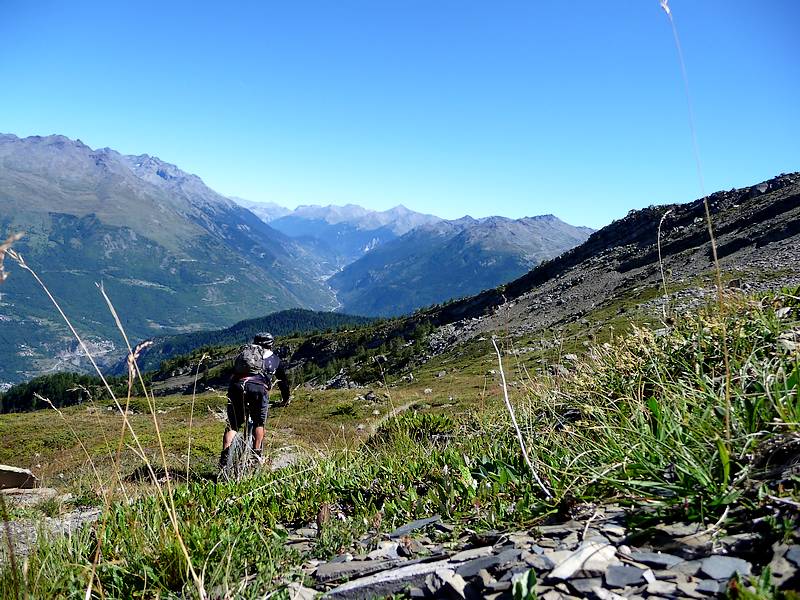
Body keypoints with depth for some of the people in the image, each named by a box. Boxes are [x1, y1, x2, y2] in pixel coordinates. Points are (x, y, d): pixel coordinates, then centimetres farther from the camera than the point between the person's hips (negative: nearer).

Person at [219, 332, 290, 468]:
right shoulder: (275, 359, 30)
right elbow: (283, 380, 38)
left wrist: (231, 394, 51)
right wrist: (286, 399, 53)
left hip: (237, 386, 2)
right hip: (259, 388, -1)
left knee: (232, 425, 10)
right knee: (259, 424, 21)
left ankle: (225, 456, -7)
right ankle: (256, 454, 16)